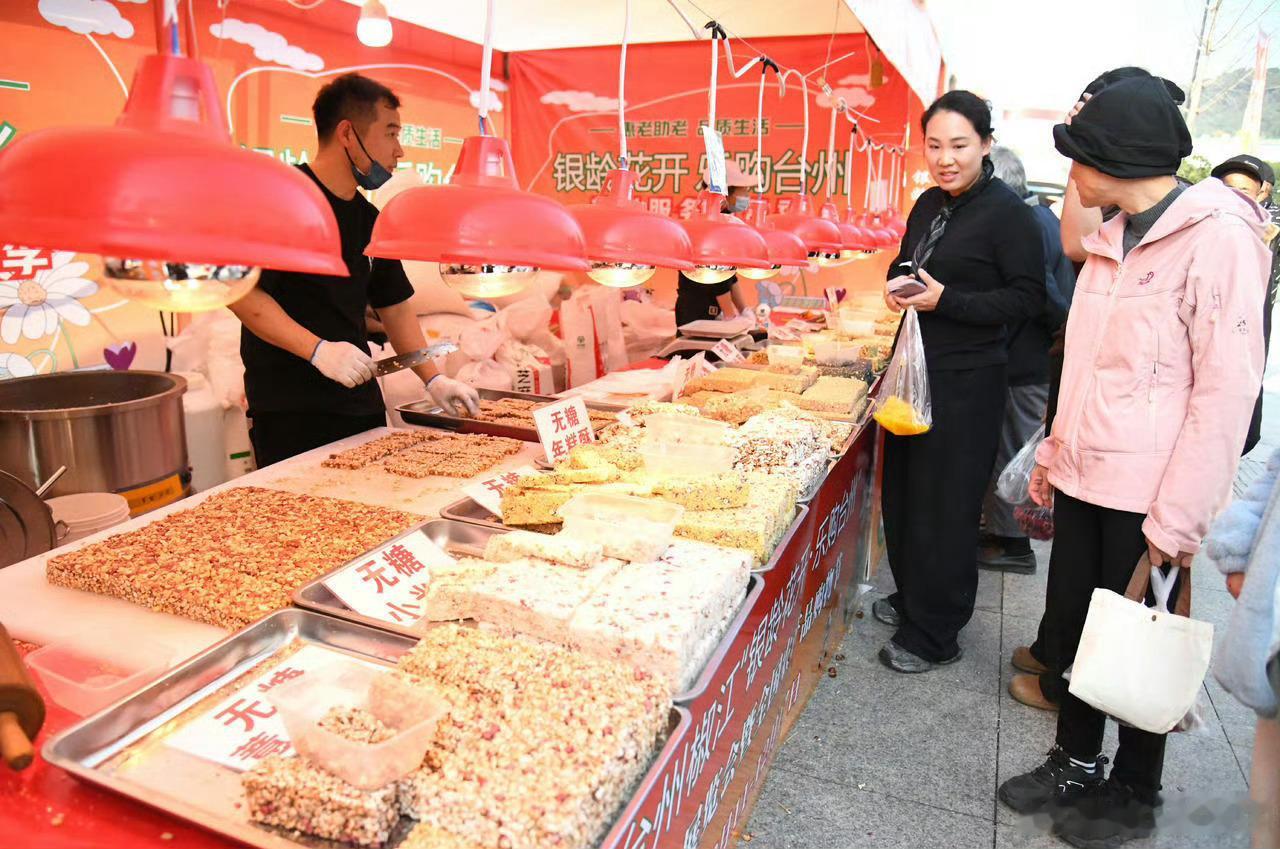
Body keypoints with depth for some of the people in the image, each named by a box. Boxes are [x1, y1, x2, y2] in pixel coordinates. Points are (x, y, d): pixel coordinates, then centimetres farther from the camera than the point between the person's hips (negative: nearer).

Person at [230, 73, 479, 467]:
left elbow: (395, 305, 17)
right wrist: (318, 350, -22)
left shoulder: (370, 219, 13)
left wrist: (433, 379, 10)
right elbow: (242, 292, -15)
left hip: (362, 405, 7)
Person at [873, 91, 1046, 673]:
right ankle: (911, 598, 35)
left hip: (967, 379, -7)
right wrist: (896, 284, 0)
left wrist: (946, 301, -21)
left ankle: (935, 635, 15)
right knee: (902, 490, 15)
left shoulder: (1006, 211, -11)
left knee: (944, 506, 0)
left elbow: (1027, 297, -13)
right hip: (917, 366, 8)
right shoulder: (929, 204, 10)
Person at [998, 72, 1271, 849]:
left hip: (1149, 498, -6)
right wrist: (1055, 453, 14)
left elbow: (1228, 387, -16)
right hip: (1086, 479, 7)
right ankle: (1077, 764, 36)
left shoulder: (1217, 236, -13)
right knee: (1071, 626, 15)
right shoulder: (1111, 237, 9)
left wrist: (1178, 518, -17)